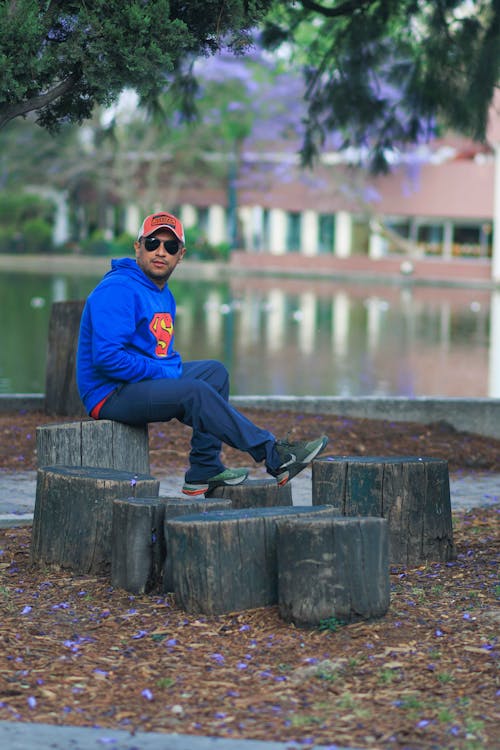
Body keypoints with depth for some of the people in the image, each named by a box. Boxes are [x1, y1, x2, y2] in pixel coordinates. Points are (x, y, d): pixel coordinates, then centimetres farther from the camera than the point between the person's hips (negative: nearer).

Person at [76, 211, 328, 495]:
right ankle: (274, 456, -20)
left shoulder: (163, 294, 15)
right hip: (110, 394, -11)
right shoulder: (118, 290, -17)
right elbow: (107, 357, -26)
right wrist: (165, 373, -18)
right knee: (194, 392, -25)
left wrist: (173, 368, 2)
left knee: (214, 371, 6)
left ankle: (204, 471, -1)